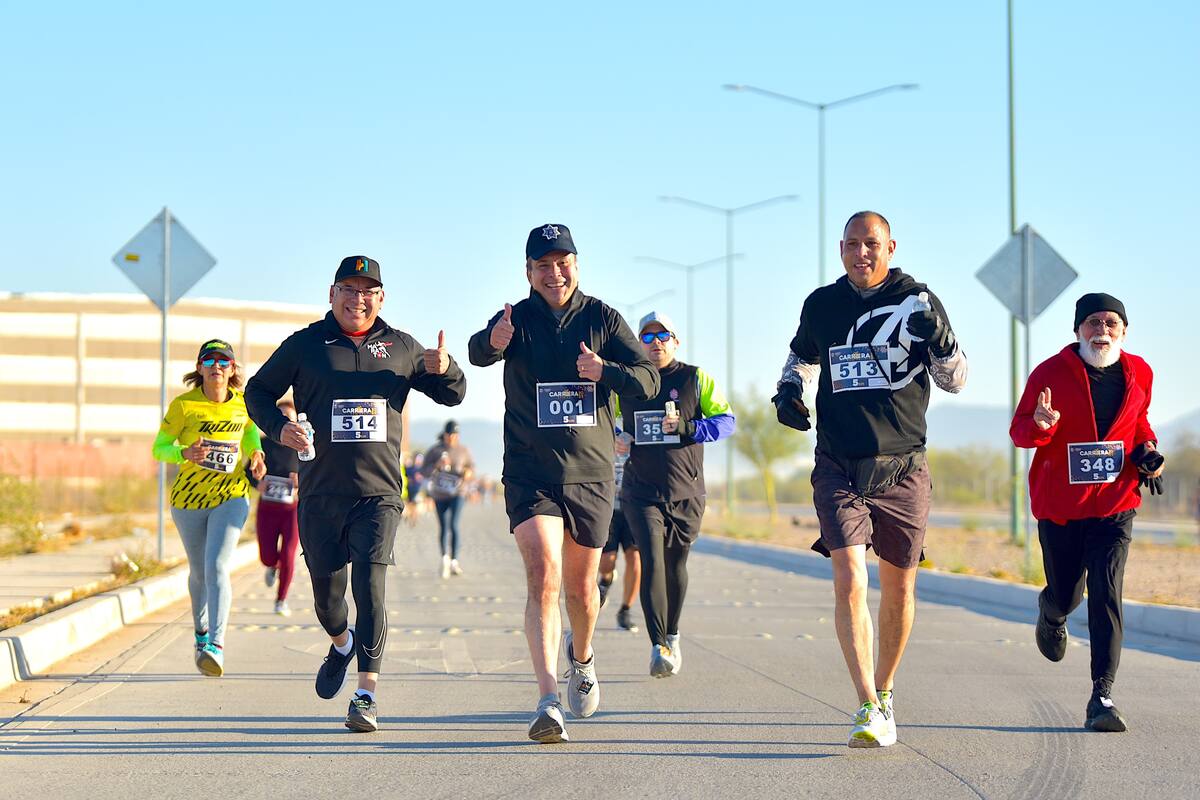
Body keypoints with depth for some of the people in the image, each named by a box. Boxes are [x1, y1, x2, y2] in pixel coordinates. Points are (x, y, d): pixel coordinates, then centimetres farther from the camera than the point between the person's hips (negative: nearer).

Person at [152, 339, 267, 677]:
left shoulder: (244, 402, -4)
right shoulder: (183, 405, -12)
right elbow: (159, 448, -7)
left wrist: (256, 454, -3)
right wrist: (184, 453, -27)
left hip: (231, 497, -1)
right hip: (188, 498, 1)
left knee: (216, 566, -20)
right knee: (198, 571, 16)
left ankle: (216, 647, -28)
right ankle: (201, 631, 44)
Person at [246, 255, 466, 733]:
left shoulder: (400, 348, 11)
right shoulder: (305, 345, 7)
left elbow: (453, 394, 18)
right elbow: (258, 392, 14)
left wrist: (443, 370, -6)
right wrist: (279, 428, -6)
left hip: (378, 492, -1)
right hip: (321, 492, 1)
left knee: (370, 585, -16)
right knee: (326, 593, 10)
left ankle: (367, 694, -16)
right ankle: (342, 645, 45)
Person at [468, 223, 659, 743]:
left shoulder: (601, 319, 3)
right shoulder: (516, 321, -3)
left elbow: (649, 380, -3)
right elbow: (478, 353, -24)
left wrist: (605, 371, -24)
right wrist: (492, 343, -49)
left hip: (591, 475, 2)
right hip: (530, 476, -2)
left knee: (580, 586, 14)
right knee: (543, 578, -19)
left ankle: (582, 657, 47)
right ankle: (549, 702, -24)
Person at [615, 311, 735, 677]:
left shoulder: (696, 379, 2)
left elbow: (727, 421, -2)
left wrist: (688, 427, -17)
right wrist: (613, 439, 2)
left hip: (686, 492, 0)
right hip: (641, 492, 0)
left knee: (676, 565, 11)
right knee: (652, 562, -16)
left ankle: (672, 636, 32)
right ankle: (659, 646, -18)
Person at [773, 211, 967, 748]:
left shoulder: (916, 301, 0)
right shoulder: (821, 304, 6)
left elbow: (954, 381, 0)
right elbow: (802, 356, 25)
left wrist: (940, 340, -19)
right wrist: (789, 391, 5)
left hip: (903, 468, 0)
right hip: (839, 467, 0)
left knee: (898, 588, 9)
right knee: (849, 580, -16)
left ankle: (884, 691, 31)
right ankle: (869, 710, -18)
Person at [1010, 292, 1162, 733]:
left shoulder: (1138, 374, 4)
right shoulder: (1051, 373, -7)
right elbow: (1019, 430, -4)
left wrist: (1147, 451, 3)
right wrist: (1040, 425, -27)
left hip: (1115, 503, 1)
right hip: (1059, 505, -1)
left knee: (1106, 597, -12)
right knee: (1066, 594, 11)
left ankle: (1102, 697, -12)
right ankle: (1051, 614, 52)